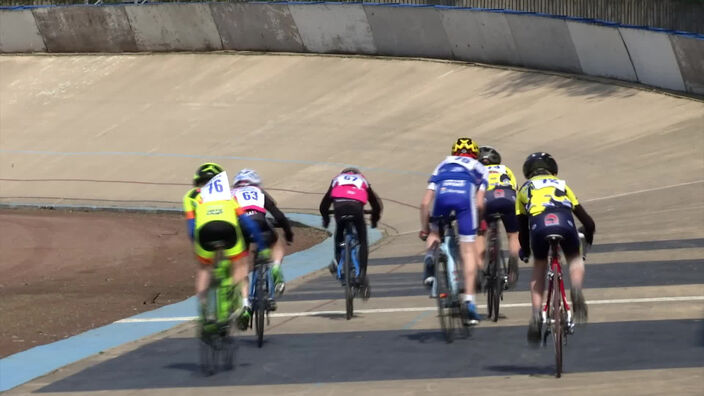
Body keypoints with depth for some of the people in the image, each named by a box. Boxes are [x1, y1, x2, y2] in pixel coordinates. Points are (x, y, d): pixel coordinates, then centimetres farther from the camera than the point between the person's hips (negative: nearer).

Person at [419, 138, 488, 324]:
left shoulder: (442, 166, 38)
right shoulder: (479, 168, 34)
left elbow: (425, 203, 28)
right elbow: (479, 204, 18)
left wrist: (425, 229, 35)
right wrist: (481, 224, 32)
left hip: (443, 192, 1)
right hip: (466, 192, -1)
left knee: (435, 232, 30)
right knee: (468, 251, 5)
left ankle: (430, 257, -3)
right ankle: (469, 301, -2)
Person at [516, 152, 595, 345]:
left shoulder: (524, 189, 34)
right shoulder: (561, 185, 36)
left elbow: (522, 226, 33)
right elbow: (587, 220, 37)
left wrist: (524, 250, 51)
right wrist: (588, 237, 56)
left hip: (539, 224, 0)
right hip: (565, 223, 0)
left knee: (539, 268, 25)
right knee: (574, 259, 28)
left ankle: (536, 315, 10)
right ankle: (576, 290, -5)